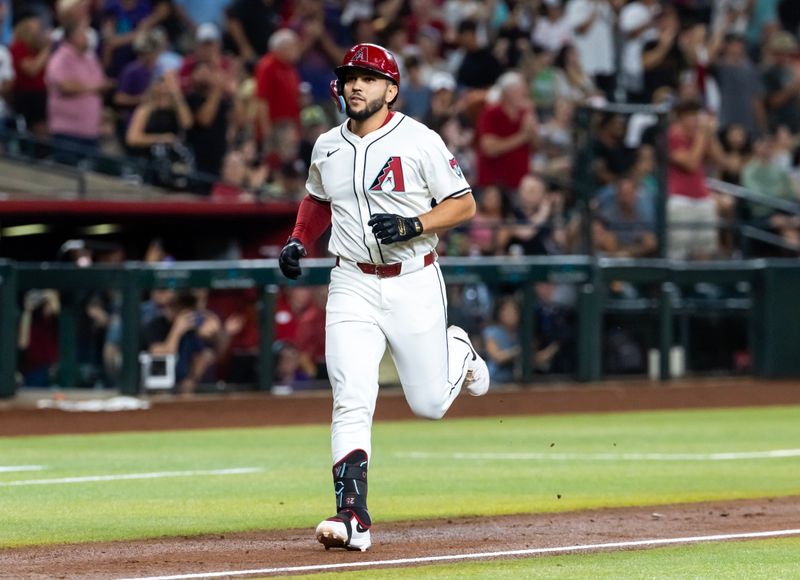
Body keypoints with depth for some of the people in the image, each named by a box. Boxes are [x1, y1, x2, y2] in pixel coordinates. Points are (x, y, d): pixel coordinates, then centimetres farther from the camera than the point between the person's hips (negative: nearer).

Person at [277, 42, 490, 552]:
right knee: (351, 400, -14)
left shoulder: (420, 141, -8)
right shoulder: (327, 147, 7)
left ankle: (457, 352, 42)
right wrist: (299, 241, 8)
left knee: (430, 402, 7)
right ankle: (353, 518, -18)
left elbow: (464, 204, -6)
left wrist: (412, 226, -22)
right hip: (353, 285, 2)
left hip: (414, 284, -2)